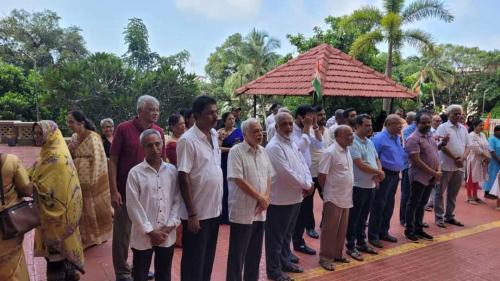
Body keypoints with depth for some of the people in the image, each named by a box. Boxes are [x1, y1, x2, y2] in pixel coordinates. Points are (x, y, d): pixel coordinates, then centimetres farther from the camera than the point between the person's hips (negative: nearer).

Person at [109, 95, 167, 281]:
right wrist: (114, 191, -14)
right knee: (122, 233, 8)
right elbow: (113, 161, -9)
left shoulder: (159, 132, 1)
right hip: (126, 191, -4)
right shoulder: (123, 129, -10)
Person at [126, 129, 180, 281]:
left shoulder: (172, 171, 2)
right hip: (143, 236, -2)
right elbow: (133, 206, -9)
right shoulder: (135, 173, -6)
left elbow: (177, 200, 2)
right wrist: (150, 231, -11)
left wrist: (170, 226, -8)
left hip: (167, 235, 2)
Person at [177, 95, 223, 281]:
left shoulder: (214, 135, 5)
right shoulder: (187, 140, -17)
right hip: (197, 212, -7)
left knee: (208, 258, 20)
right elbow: (183, 178, -18)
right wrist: (192, 214, -18)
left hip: (214, 209, 7)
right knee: (194, 261, 8)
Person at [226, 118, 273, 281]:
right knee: (238, 252, 5)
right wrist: (260, 198, -14)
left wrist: (266, 197, -4)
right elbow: (238, 180, -18)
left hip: (260, 210, 7)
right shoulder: (236, 151, -12)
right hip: (242, 210, -6)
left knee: (255, 251, 17)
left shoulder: (263, 151, 9)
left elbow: (269, 176, 13)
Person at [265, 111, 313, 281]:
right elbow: (287, 173, -23)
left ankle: (285, 261, 38)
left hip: (295, 197, 9)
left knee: (287, 234, 22)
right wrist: (306, 185, -13)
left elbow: (303, 164, 11)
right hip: (280, 199, -9)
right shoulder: (274, 147, -18)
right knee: (276, 237, 4)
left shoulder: (292, 144, 10)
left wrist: (308, 182, -7)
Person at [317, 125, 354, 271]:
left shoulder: (347, 151, 9)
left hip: (346, 197, 8)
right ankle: (325, 257, 14)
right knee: (330, 229, 2)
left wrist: (348, 192, 15)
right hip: (334, 198, -8)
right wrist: (328, 191, -4)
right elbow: (321, 176, -16)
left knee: (342, 228, 16)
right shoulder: (330, 152, -18)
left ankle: (338, 254, 29)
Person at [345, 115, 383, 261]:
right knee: (353, 218, 3)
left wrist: (378, 174, -5)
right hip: (358, 186, -8)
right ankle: (351, 246, 13)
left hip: (371, 185, 8)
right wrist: (379, 172, -9)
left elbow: (377, 160, 15)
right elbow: (361, 165, -21)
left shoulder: (370, 142, 12)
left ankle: (361, 242, 30)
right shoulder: (353, 142, -16)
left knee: (363, 217, 18)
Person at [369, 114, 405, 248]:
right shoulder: (380, 138, -13)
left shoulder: (398, 138, 11)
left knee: (389, 206, 15)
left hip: (395, 175, 8)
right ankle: (373, 236, 6)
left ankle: (383, 232, 28)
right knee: (379, 206, -3)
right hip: (384, 175, -8)